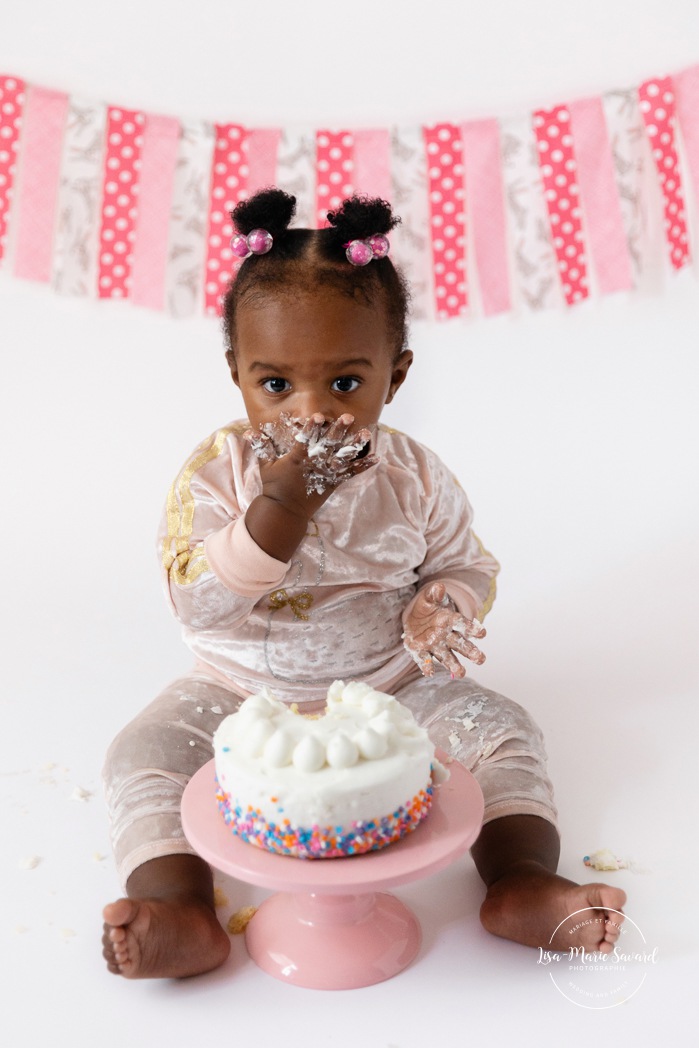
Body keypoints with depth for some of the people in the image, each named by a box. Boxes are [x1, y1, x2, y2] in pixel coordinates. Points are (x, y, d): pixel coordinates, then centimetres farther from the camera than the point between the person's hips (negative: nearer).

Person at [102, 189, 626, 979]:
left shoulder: (417, 479, -9)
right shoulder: (214, 473, -14)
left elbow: (468, 566, 3)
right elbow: (196, 605, -22)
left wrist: (442, 609, -22)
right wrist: (281, 505, -32)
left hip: (391, 691, 1)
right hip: (241, 696, 0)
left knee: (503, 730, -14)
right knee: (144, 755, -19)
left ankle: (523, 884, -14)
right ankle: (181, 914, -22)